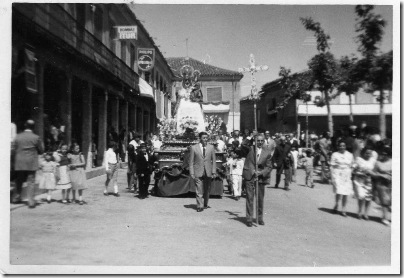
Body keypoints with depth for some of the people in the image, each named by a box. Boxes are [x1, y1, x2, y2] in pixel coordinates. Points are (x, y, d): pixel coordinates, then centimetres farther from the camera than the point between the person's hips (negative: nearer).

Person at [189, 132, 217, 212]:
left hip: (208, 172, 2)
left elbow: (214, 160, 7)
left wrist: (214, 172, 0)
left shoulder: (211, 147, 6)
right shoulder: (194, 148, 0)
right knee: (199, 190, -7)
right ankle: (199, 206, -2)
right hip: (198, 172, -2)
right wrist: (192, 173, -5)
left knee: (207, 190, 11)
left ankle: (205, 204, 28)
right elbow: (191, 161, 1)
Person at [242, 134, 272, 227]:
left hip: (261, 177, 2)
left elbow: (269, 167, 3)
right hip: (250, 176, -2)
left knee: (260, 198, 9)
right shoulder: (250, 149, 1)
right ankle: (249, 219, 5)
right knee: (249, 198, -2)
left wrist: (261, 172, -11)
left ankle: (260, 218, 24)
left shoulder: (267, 153, 3)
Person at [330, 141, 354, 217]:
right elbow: (332, 166, -1)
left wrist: (351, 176, 5)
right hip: (338, 175, -3)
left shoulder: (350, 155, 9)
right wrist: (332, 178, -6)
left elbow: (351, 166, 14)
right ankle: (336, 205, 12)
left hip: (347, 176, 3)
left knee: (346, 193, 0)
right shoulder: (335, 155, 1)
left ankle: (343, 209, 13)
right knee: (339, 192, -15)